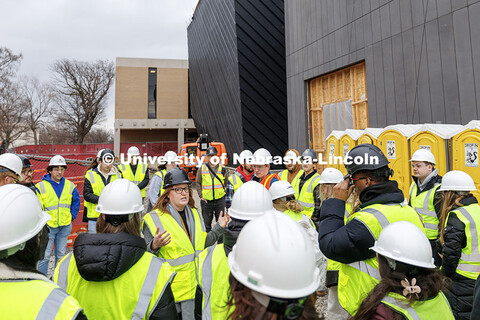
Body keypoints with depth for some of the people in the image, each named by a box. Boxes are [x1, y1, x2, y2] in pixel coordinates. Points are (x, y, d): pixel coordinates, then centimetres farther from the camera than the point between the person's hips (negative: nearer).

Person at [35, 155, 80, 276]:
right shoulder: (41, 186, -8)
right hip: (47, 226, -3)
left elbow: (76, 202, 13)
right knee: (44, 256, 0)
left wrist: (71, 216, 4)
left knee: (61, 254, 16)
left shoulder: (70, 186, 3)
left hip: (65, 226, 4)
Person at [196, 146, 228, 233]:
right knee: (207, 222, 11)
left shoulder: (222, 168, 2)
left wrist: (223, 193, 1)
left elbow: (226, 183, 9)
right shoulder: (202, 169, 1)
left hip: (220, 200, 0)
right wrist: (201, 196, -1)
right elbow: (198, 183, 5)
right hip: (206, 200, 0)